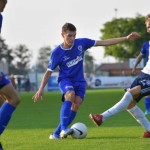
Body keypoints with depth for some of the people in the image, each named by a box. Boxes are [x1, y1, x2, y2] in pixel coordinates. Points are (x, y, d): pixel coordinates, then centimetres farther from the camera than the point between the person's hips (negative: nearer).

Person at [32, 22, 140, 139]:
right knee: (70, 95, -34)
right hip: (65, 79, -3)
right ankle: (63, 129, -39)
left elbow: (105, 42, -3)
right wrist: (41, 89, -11)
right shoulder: (56, 53, -12)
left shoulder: (81, 43, -7)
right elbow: (49, 72, -4)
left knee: (76, 104, -16)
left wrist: (126, 38, -6)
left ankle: (56, 134, -11)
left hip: (79, 81, 3)